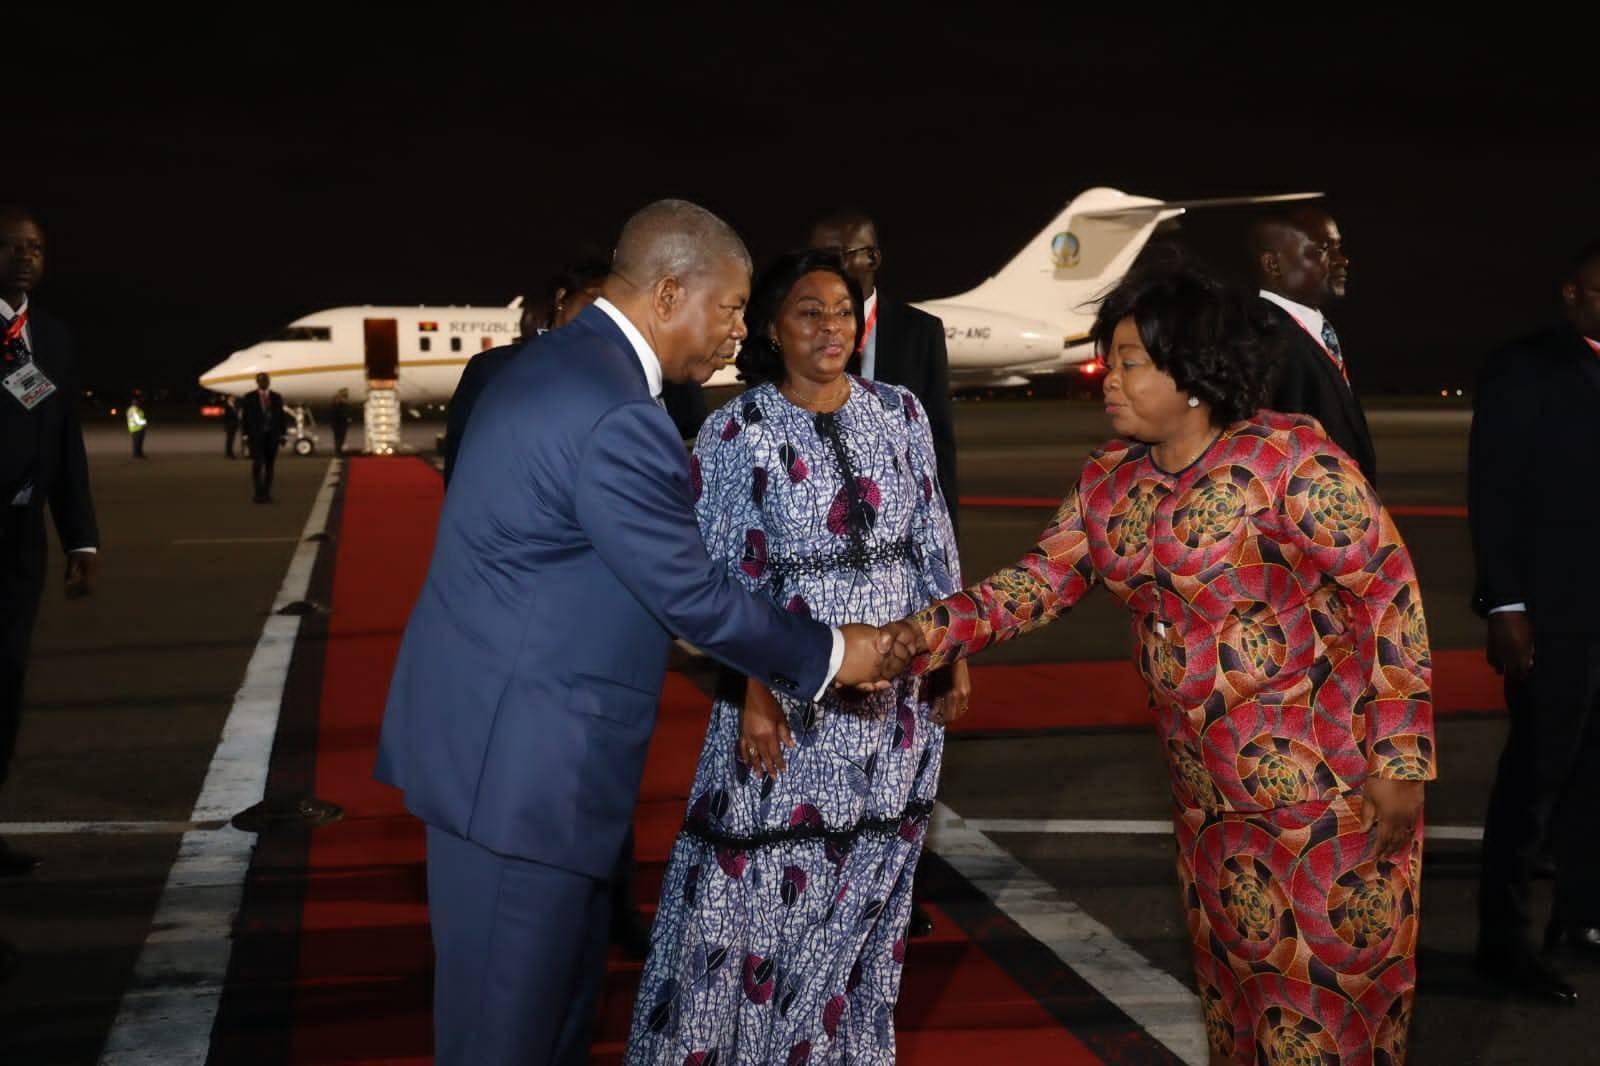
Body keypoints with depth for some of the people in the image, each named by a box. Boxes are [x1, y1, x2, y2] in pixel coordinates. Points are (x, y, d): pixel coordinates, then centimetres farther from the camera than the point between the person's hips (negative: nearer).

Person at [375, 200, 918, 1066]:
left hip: (501, 732, 10)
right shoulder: (616, 416, -23)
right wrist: (829, 655, -3)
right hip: (515, 753, -10)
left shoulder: (557, 365, 11)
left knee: (564, 981, 20)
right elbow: (690, 594, -17)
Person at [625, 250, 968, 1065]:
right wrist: (753, 691, -16)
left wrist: (954, 656, 9)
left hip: (896, 694, 4)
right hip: (791, 699, -4)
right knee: (767, 893, -2)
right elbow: (720, 578, -9)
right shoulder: (738, 430, -9)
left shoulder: (899, 412, 4)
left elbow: (933, 547, 10)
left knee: (864, 900, 14)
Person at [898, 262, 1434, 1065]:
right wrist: (925, 634, -16)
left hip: (1323, 784, -6)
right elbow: (1041, 581, 0)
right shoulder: (1109, 480, 4)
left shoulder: (1288, 458, -17)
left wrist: (1402, 760, -17)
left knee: (1326, 983, 4)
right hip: (1209, 791, 7)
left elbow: (1390, 593, -16)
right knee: (1234, 975, 18)